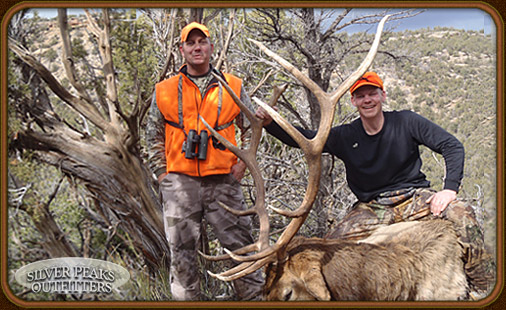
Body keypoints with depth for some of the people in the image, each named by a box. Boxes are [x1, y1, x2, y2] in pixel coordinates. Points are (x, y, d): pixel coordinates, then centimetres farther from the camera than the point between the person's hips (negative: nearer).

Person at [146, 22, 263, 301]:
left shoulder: (233, 88, 9)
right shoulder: (164, 91, 9)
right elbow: (154, 137, 15)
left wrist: (243, 163, 3)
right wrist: (161, 172, 7)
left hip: (223, 180, 0)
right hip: (180, 181, 1)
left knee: (239, 241, 0)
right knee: (182, 248, 4)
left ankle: (253, 294, 11)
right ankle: (187, 298, 16)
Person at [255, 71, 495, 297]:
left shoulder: (405, 122, -1)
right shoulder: (345, 136, 4)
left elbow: (452, 146, -3)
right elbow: (300, 139, 1)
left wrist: (449, 189, -18)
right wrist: (270, 123, -18)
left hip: (415, 199, -1)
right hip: (372, 209, 1)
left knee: (461, 213, -29)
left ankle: (486, 290, -19)